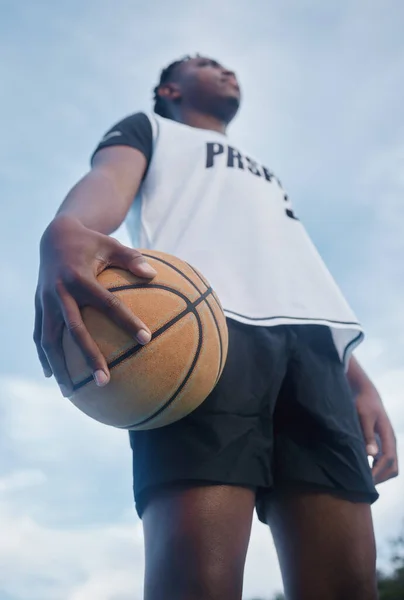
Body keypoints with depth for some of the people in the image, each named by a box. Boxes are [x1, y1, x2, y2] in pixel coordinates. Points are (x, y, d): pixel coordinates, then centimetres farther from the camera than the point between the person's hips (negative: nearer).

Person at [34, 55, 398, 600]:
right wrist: (66, 233, -23)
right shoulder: (148, 129, 31)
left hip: (308, 338, 5)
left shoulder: (266, 173, 47)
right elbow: (109, 180, 4)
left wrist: (361, 383, 18)